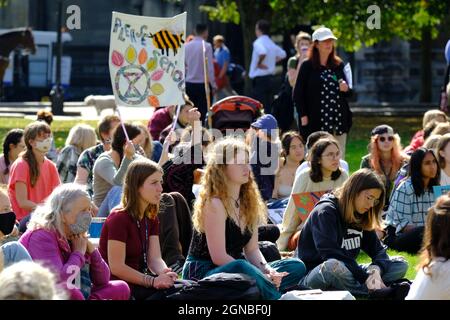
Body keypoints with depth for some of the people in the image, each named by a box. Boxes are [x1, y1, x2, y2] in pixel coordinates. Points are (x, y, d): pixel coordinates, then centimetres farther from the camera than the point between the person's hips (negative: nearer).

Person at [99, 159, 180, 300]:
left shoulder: (151, 218, 11)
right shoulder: (118, 218, -15)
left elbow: (155, 258, -1)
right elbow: (116, 267, -20)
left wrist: (164, 273, -23)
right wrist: (153, 281, -26)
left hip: (137, 282, 8)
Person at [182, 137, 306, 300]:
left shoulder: (248, 201, 10)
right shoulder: (214, 204, -14)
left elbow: (252, 249, 9)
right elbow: (219, 257, -20)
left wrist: (267, 270, -12)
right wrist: (260, 276, -22)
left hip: (236, 270, 9)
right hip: (202, 273, -8)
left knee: (297, 266, -4)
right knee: (242, 268, -40)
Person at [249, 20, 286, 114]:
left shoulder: (258, 42, -13)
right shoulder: (271, 43, 13)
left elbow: (263, 52, -34)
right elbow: (282, 54, 28)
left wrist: (259, 63, -19)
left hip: (259, 79, -8)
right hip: (270, 77, 8)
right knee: (268, 108, 11)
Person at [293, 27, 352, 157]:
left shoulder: (339, 65, 12)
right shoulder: (307, 66, 0)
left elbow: (349, 93, 20)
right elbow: (298, 93, -2)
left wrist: (346, 89, -3)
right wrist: (303, 117, -9)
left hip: (339, 121, 5)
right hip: (317, 122, -4)